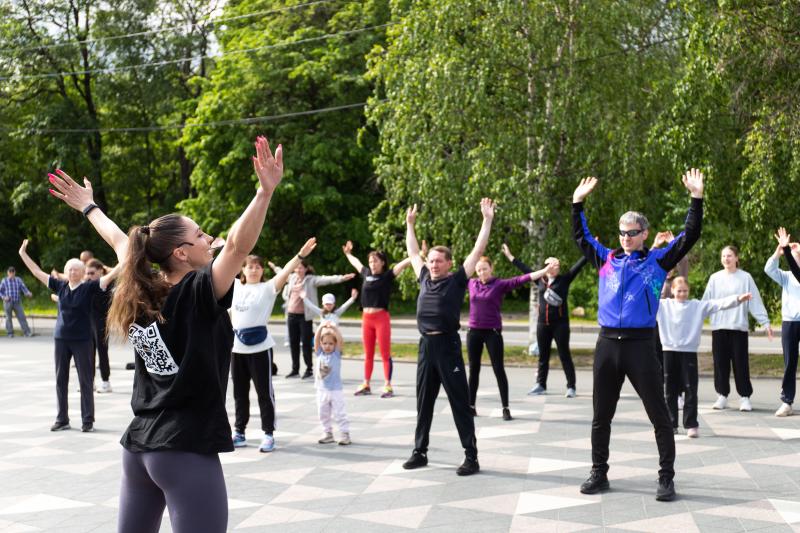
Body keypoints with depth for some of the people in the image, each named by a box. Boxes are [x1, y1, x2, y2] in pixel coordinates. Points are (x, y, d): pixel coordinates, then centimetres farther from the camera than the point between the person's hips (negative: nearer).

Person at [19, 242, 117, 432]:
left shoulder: (88, 287, -5)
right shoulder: (60, 286, 5)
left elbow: (110, 276, -13)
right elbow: (37, 272, 12)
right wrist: (23, 254, 14)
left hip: (82, 340, -4)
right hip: (61, 339, 4)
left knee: (85, 381, 1)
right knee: (60, 380, 9)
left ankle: (87, 420, 9)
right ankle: (62, 419, 19)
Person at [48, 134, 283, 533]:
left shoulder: (139, 295, 6)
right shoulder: (197, 295, -13)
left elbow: (119, 241, 22)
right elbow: (238, 246, -27)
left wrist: (87, 206, 36)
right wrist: (266, 191, -34)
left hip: (139, 445, 8)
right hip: (186, 450, -8)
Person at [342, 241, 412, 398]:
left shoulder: (388, 276, -4)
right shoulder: (367, 274, 10)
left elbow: (404, 263, -14)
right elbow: (356, 262, 28)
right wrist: (347, 253, 44)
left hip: (381, 318, -5)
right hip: (366, 318, 5)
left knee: (385, 354, -1)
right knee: (368, 354, 12)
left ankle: (388, 386, 3)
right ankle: (366, 385, 19)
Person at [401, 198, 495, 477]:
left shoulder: (457, 280, -1)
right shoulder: (424, 278, 12)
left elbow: (478, 251, -3)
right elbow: (413, 253, 26)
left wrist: (487, 220, -5)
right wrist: (410, 224, 29)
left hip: (448, 344, -5)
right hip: (425, 345, 5)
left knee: (460, 404, -2)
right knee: (423, 402, 12)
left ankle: (471, 457, 2)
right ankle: (420, 451, 22)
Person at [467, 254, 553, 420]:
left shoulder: (500, 284, -5)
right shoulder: (471, 283, 7)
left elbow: (521, 279, -14)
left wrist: (545, 270, -25)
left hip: (493, 332, -4)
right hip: (474, 332, 4)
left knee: (499, 370, -2)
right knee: (473, 370, 9)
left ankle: (505, 408, 3)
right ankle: (471, 406, 18)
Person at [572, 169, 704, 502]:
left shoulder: (657, 260, 4)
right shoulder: (606, 259, 12)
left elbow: (690, 236, -1)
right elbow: (581, 236, 22)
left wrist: (697, 198, -8)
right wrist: (578, 203, 17)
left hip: (640, 345, -3)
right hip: (607, 344, 3)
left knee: (659, 415, 0)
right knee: (601, 415, 10)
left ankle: (666, 478, 8)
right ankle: (599, 473, 22)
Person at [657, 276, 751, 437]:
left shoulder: (699, 306, 4)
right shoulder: (663, 305, 6)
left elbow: (718, 303, -4)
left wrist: (738, 299, -16)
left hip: (689, 353, -1)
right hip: (669, 352, 1)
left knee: (691, 391, -1)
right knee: (670, 391, 7)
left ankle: (691, 425, 5)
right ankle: (671, 424, 16)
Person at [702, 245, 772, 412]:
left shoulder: (745, 278, -1)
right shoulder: (715, 278, 5)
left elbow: (756, 302, -2)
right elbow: (706, 302, 7)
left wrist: (765, 322, -6)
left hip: (739, 327, -2)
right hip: (718, 327, 2)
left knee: (740, 363, -1)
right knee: (720, 363, 5)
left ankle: (744, 397, 6)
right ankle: (722, 396, 15)